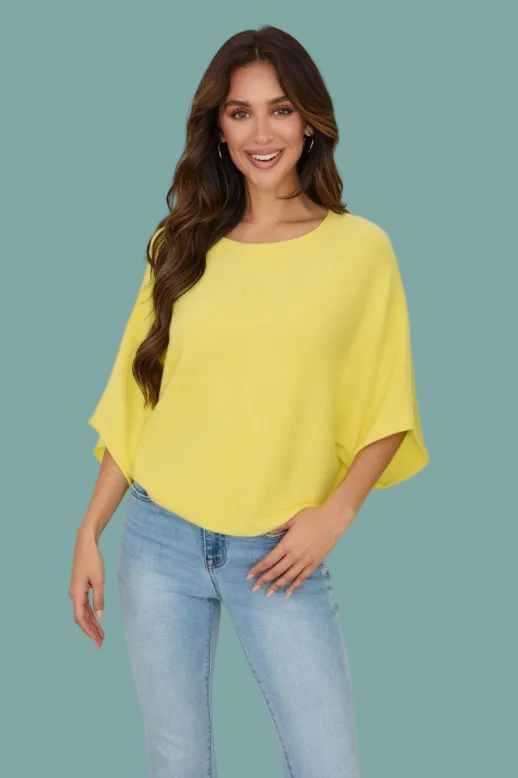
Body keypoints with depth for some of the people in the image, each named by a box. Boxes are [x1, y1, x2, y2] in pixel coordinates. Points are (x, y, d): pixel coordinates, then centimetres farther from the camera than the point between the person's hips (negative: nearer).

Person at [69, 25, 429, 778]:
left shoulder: (360, 247, -2)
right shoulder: (184, 243, 5)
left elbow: (387, 412, 2)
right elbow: (134, 400, 8)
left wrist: (336, 512, -11)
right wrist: (90, 532, 4)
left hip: (280, 555, -2)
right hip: (159, 539, 2)